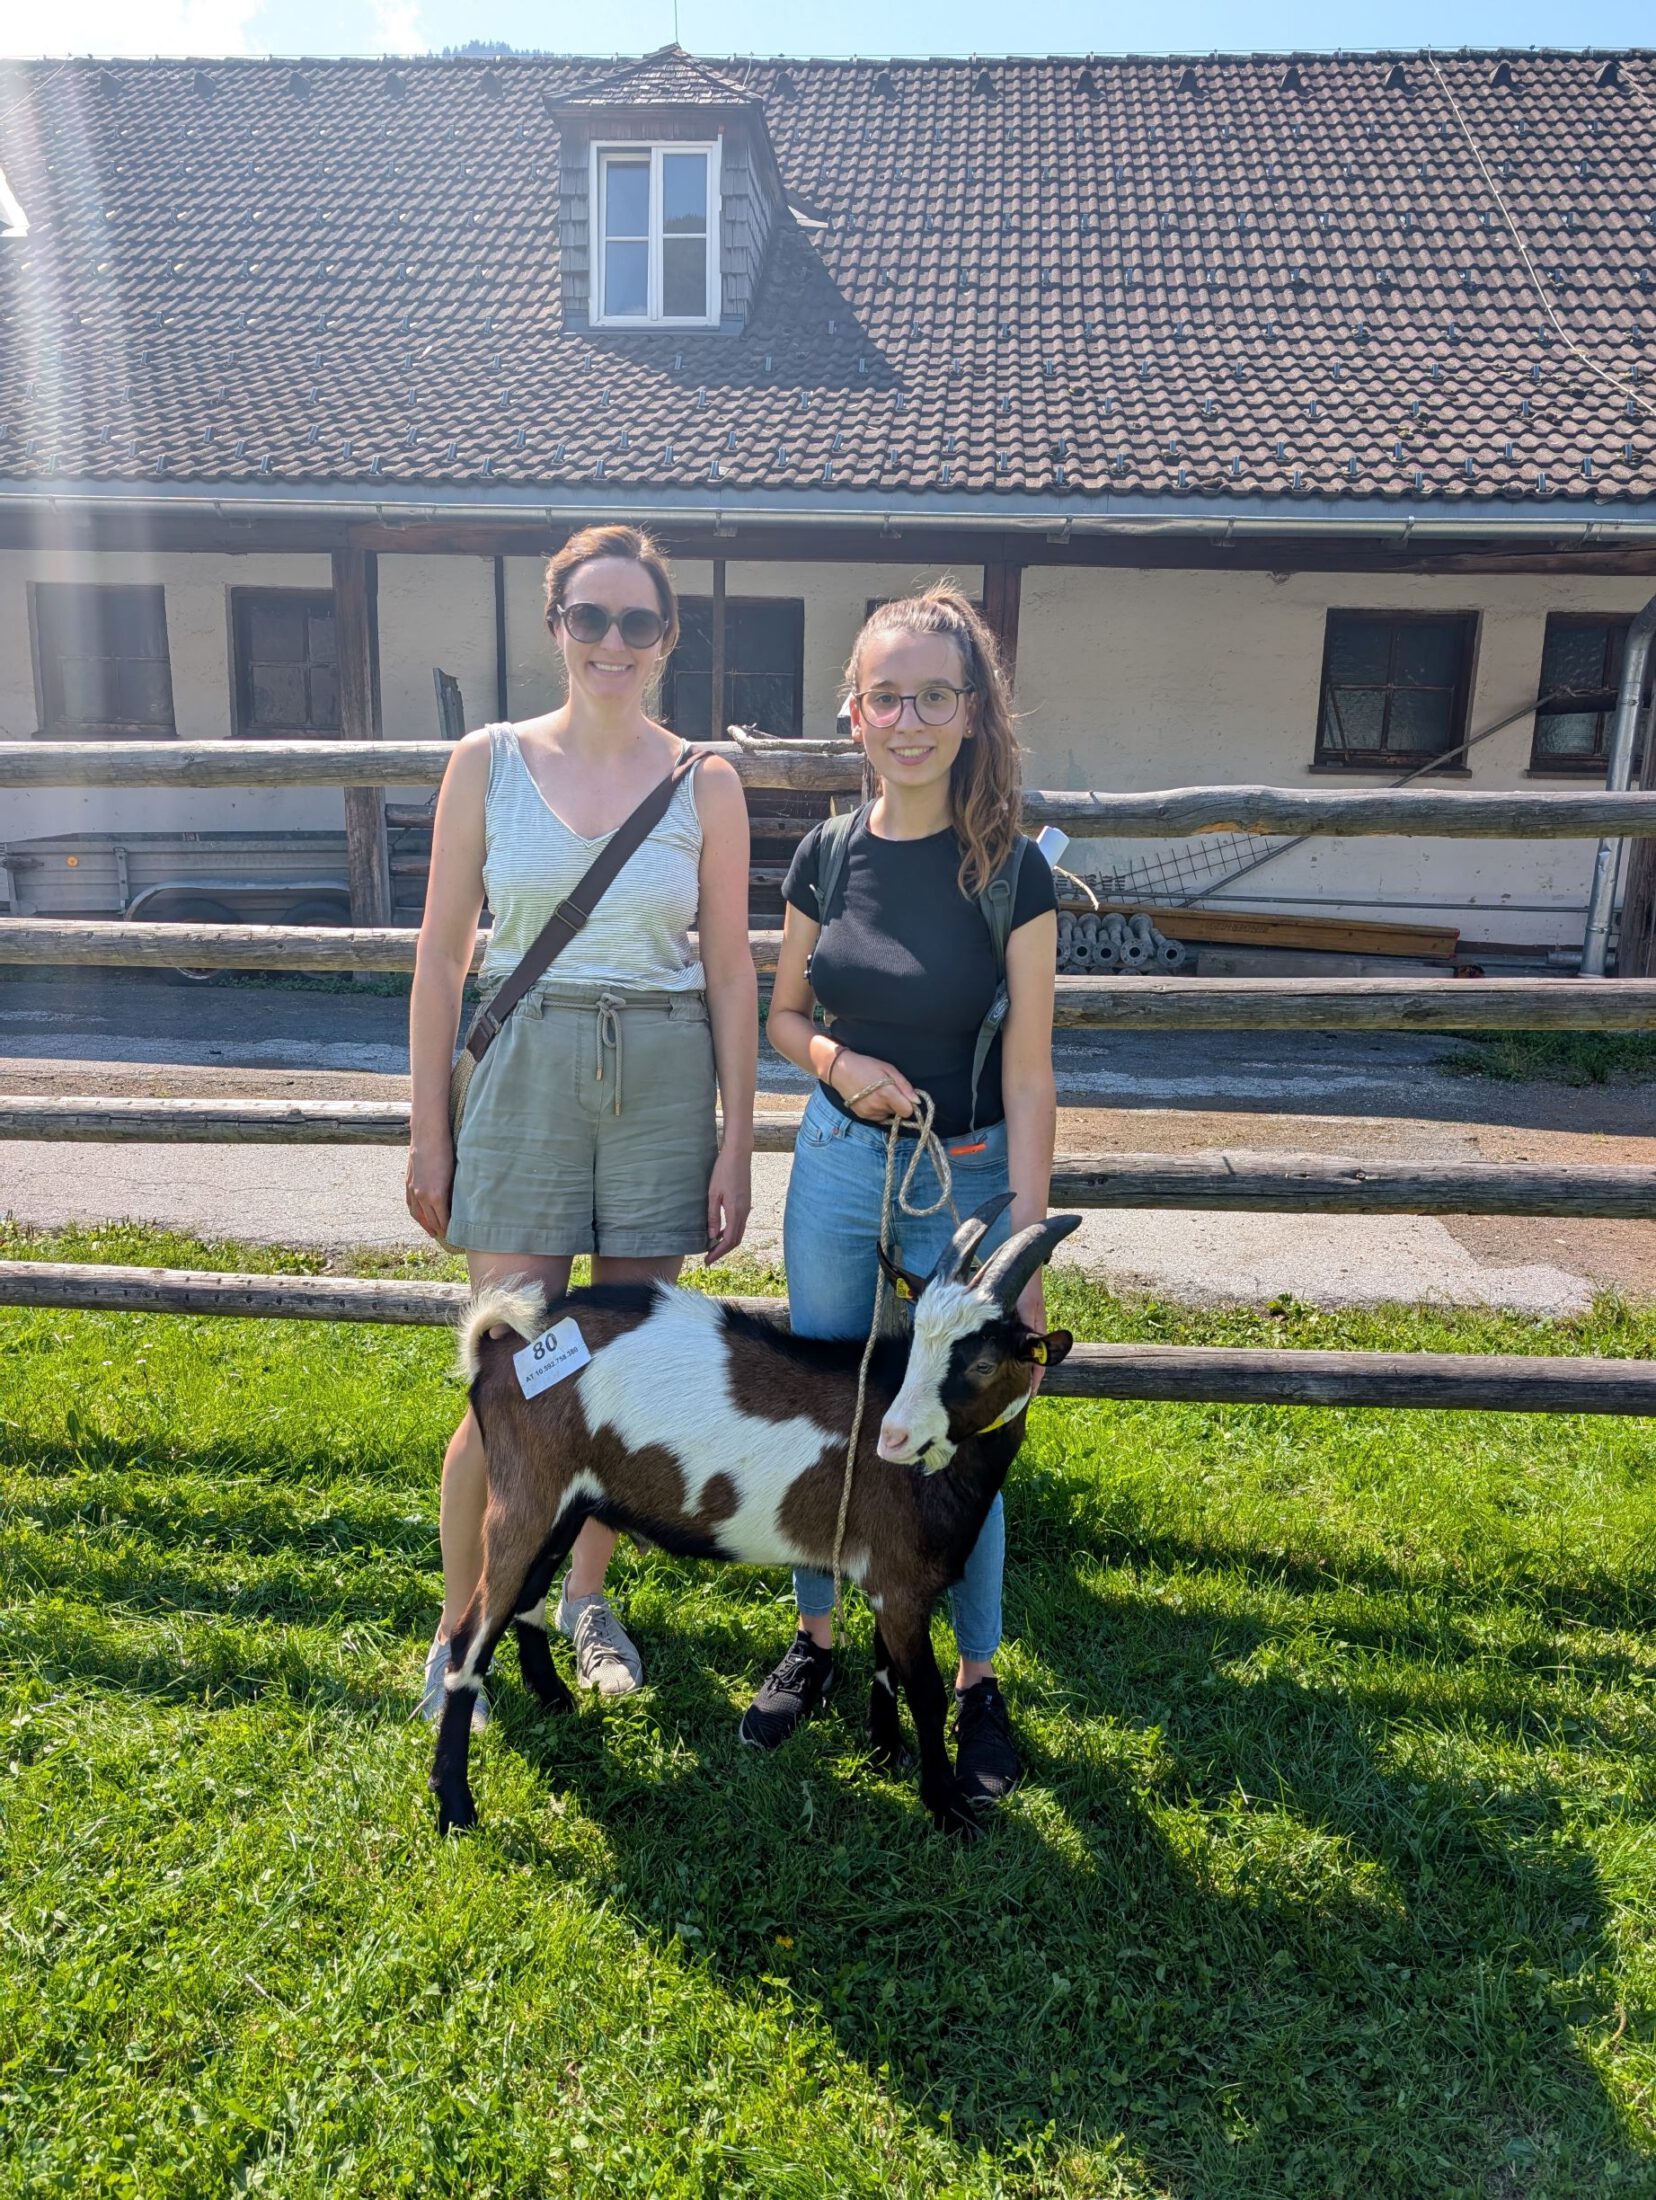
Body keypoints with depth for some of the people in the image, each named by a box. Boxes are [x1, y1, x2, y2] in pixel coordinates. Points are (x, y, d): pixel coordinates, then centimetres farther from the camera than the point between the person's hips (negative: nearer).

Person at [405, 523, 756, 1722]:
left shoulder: (707, 783, 2)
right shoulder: (489, 762, 2)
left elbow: (731, 972, 3)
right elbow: (444, 951, 4)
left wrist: (738, 1140, 0)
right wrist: (428, 1127, 2)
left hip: (663, 1078, 1)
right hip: (525, 1072, -1)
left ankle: (587, 1595, 32)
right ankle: (461, 1625, 20)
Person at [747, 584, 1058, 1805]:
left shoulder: (1010, 870, -11)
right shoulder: (827, 858, 0)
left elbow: (1026, 1075, -11)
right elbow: (782, 1014, 12)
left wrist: (1024, 1255, -13)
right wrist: (837, 1061, -11)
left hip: (962, 1183, -3)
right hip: (836, 1167, 4)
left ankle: (978, 1681, 29)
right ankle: (816, 1639, 37)